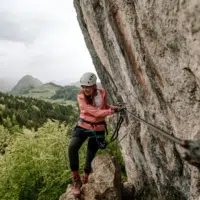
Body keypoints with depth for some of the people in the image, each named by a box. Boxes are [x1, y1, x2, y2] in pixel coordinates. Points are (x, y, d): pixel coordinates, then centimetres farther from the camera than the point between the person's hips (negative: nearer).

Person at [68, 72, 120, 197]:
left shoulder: (102, 93, -7)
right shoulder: (81, 97, -18)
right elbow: (96, 112, -24)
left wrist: (115, 107, -2)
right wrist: (112, 111, -25)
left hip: (98, 129, 2)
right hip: (83, 126, -2)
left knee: (90, 156, 11)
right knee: (72, 148, -29)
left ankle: (85, 179, 39)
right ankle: (77, 180, -15)